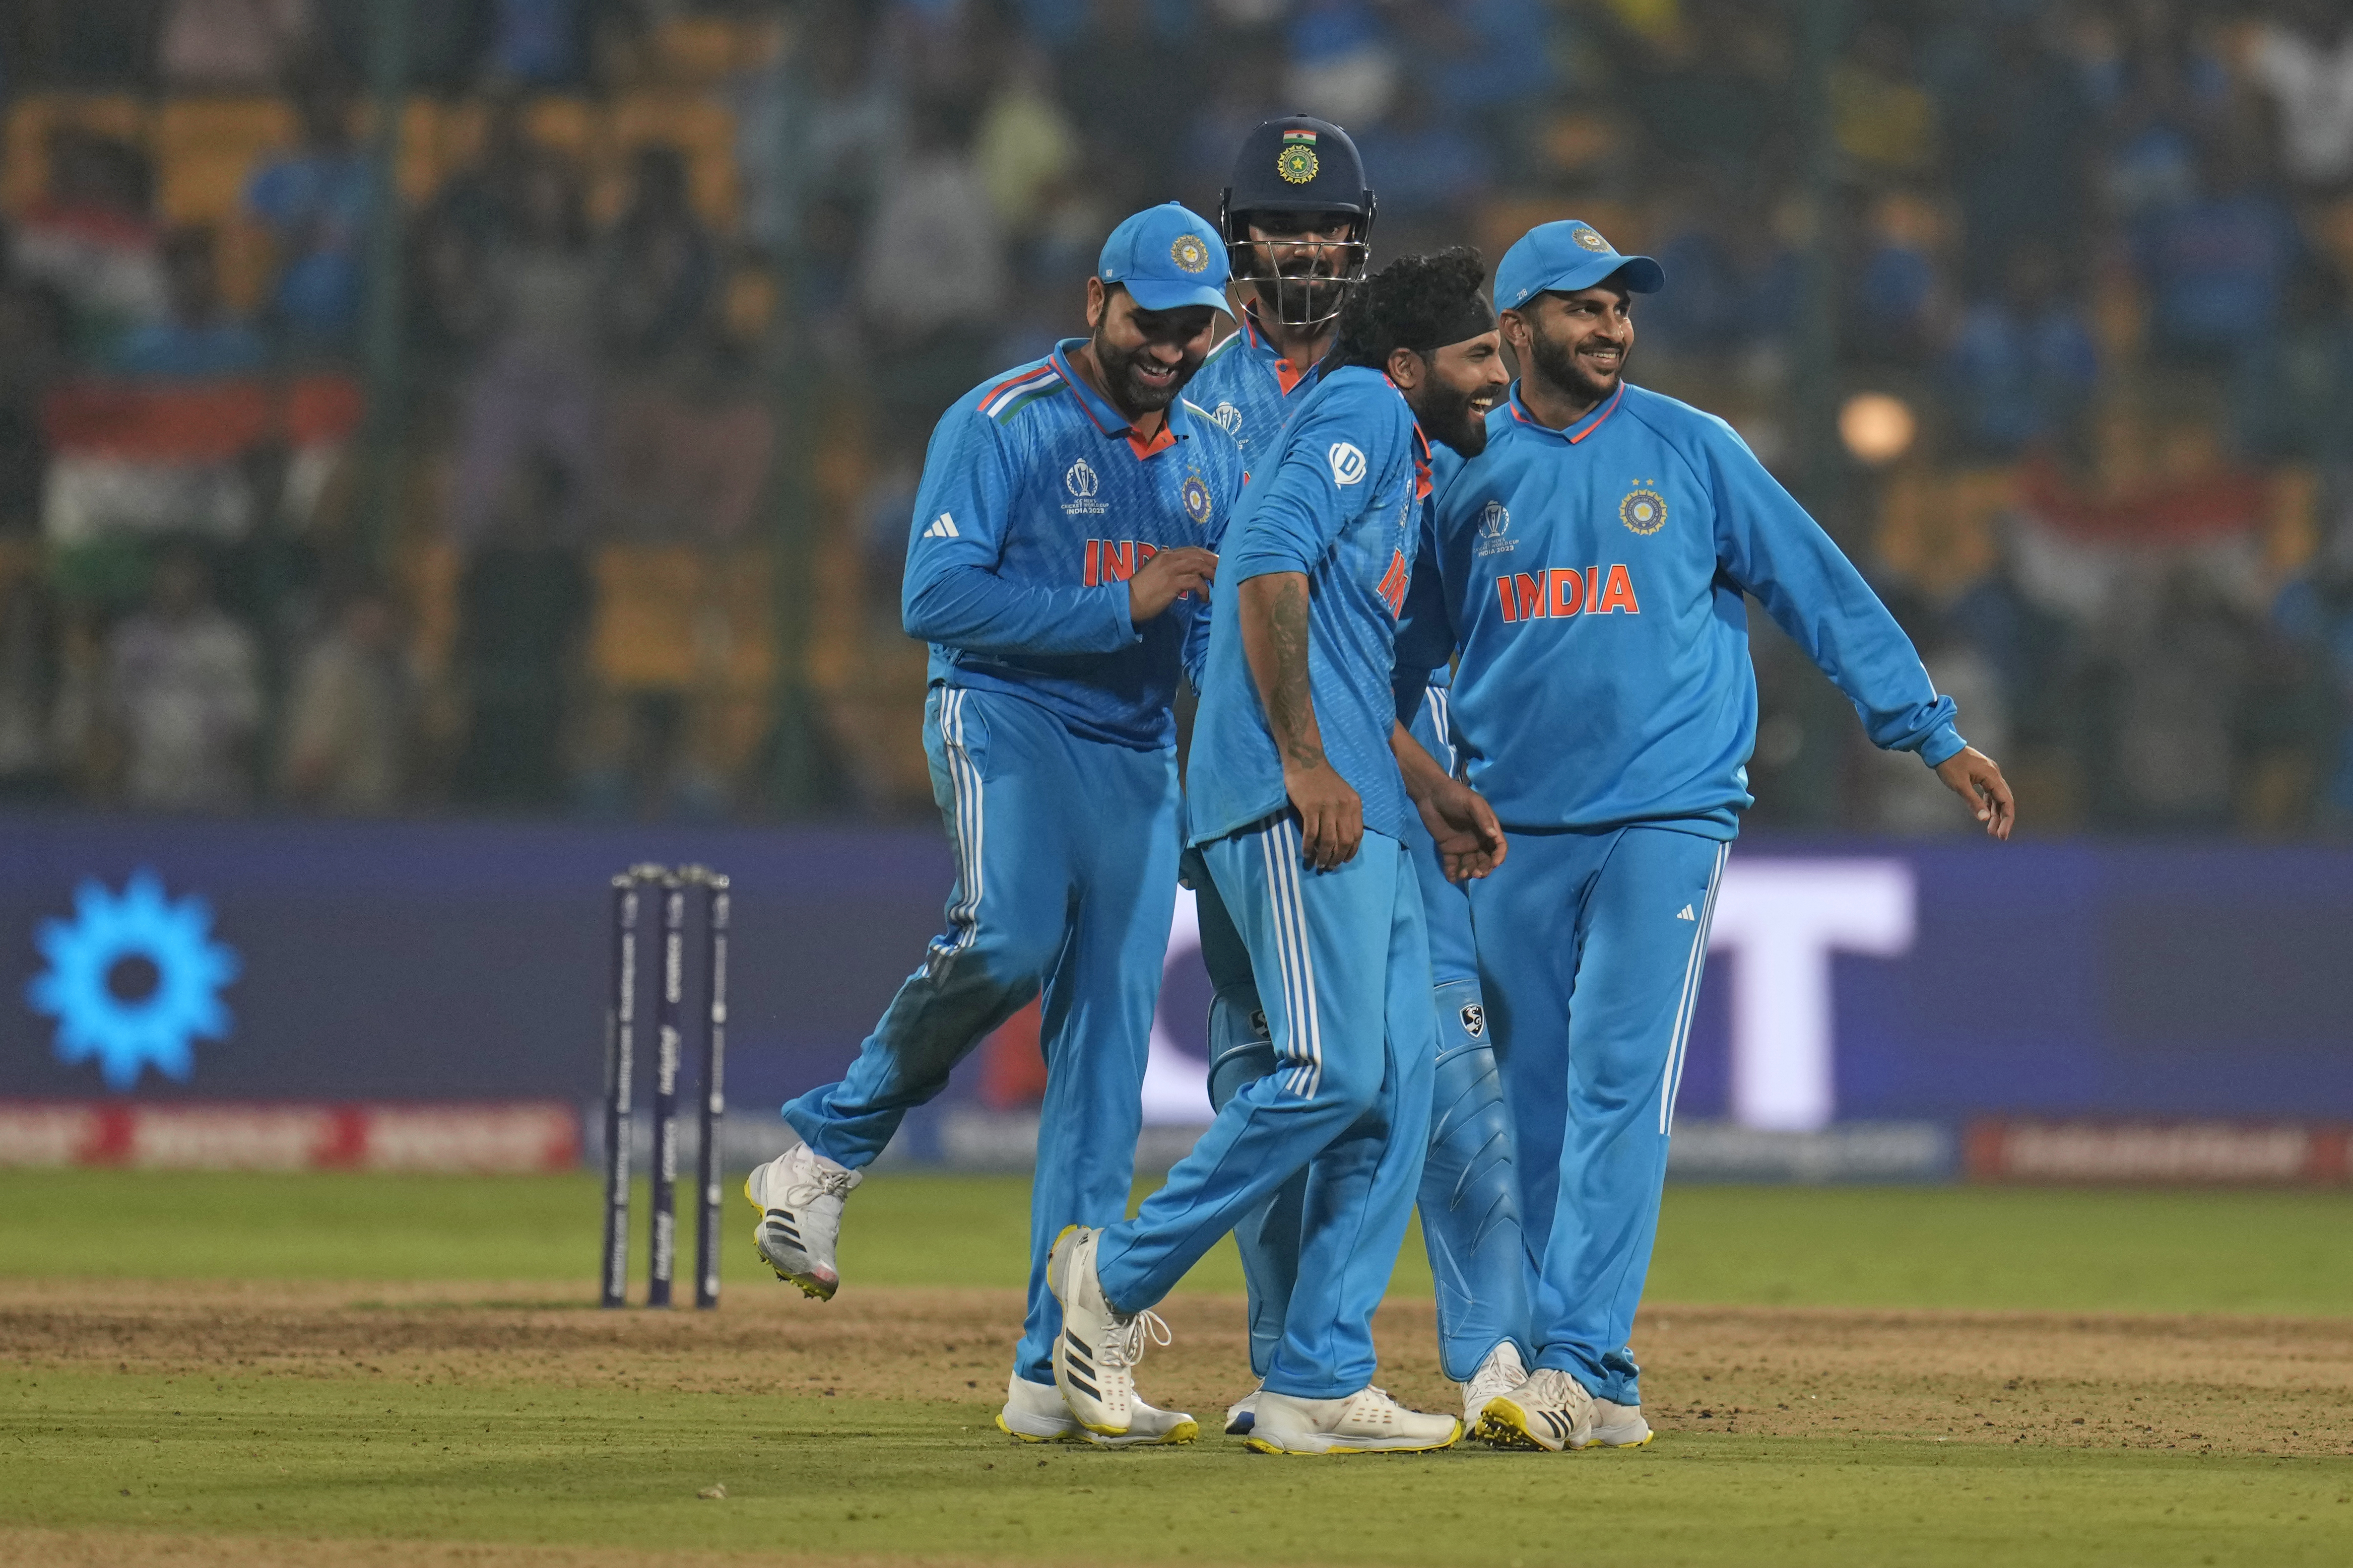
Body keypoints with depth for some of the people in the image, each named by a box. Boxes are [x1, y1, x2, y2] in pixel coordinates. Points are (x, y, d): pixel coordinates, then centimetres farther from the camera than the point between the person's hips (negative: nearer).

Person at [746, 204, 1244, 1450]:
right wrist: (1121, 607, -19)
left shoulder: (1213, 459, 14)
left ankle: (1057, 1370, 0)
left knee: (1106, 1060, 0)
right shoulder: (1002, 424, -6)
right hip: (1006, 713, -6)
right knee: (1009, 936, -34)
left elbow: (1222, 635, 19)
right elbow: (935, 597, -15)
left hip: (1141, 754, 6)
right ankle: (827, 1150, -12)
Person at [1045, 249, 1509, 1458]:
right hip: (1291, 804, -10)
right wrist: (1307, 763, -20)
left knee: (1396, 1085, 3)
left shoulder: (1406, 464, 29)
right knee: (1334, 1071, -17)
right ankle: (1117, 1280, -4)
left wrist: (1430, 791, 24)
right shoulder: (1363, 410, -2)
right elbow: (1271, 562, -16)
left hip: (1356, 814, 10)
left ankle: (1316, 1385, 2)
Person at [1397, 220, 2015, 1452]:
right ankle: (1592, 1389, 12)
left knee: (1620, 1087, -13)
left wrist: (1933, 735, 3)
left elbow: (1818, 589, 5)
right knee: (1536, 1109, 4)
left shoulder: (1692, 451, 3)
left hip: (1665, 817, -3)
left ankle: (1578, 1366, -18)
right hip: (1514, 831, 3)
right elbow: (1405, 652, 19)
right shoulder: (1464, 475, 8)